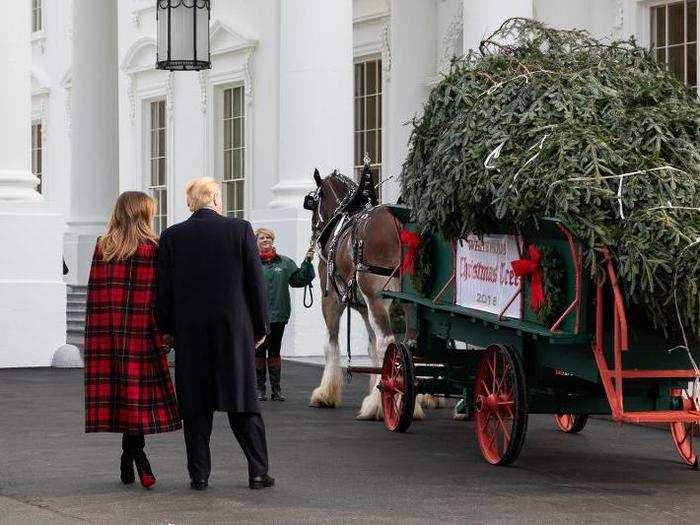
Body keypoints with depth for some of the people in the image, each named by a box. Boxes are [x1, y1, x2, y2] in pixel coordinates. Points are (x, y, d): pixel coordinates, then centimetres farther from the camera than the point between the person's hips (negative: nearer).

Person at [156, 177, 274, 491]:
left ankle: (199, 474, 5)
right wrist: (260, 326, 7)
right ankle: (258, 471, 5)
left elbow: (164, 289, 2)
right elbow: (256, 282, -1)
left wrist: (168, 329, 11)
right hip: (234, 328, -1)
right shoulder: (240, 230, -2)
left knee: (196, 406, 6)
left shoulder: (171, 237, 0)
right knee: (242, 401, 6)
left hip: (189, 331, 1)